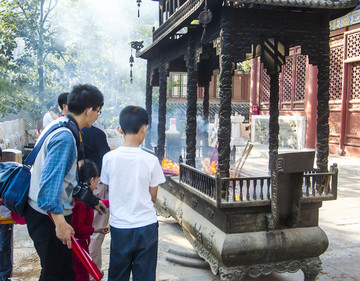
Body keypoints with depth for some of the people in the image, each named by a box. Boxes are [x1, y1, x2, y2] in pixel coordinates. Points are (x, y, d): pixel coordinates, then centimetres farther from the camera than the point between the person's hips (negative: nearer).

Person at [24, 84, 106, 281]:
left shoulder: (61, 125, 11)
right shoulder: (65, 137, -22)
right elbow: (50, 181, -28)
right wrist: (60, 222, -27)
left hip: (45, 211, 10)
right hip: (48, 215, -10)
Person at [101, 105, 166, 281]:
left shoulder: (109, 158, -8)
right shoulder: (151, 160, -12)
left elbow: (109, 190, 4)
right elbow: (153, 197, -2)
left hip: (119, 225, 2)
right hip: (146, 225, -1)